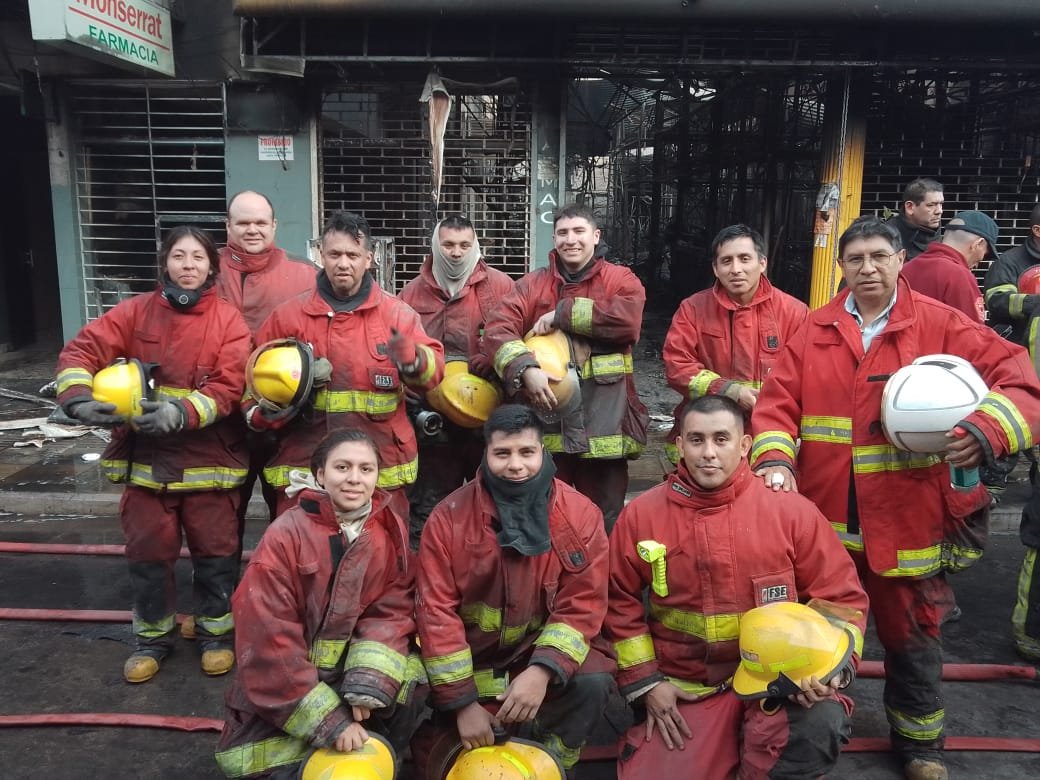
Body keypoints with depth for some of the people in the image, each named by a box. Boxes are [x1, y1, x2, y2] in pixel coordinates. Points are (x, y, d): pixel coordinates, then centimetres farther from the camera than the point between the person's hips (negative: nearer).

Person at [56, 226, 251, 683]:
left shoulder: (228, 320, -4)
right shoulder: (135, 312, 3)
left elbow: (228, 387, -13)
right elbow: (81, 351, -5)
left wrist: (181, 413, -28)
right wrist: (79, 398, -24)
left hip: (208, 459, -2)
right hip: (146, 457, 2)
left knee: (214, 551, 7)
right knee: (148, 551, 10)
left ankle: (216, 632, 28)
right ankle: (153, 637, 30)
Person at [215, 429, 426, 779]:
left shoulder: (391, 528, -6)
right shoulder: (286, 534, -18)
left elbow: (393, 610, -8)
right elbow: (268, 638, -20)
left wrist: (370, 685, -25)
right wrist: (329, 720, -22)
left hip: (352, 670, 3)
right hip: (281, 694, -2)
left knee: (410, 680, -23)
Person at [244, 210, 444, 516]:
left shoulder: (397, 312, 3)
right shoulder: (288, 315, 5)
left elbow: (435, 368, -4)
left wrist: (412, 360, -26)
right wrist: (259, 412, -8)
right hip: (304, 466, 1)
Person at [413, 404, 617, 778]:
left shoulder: (579, 514, -11)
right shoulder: (449, 517, -13)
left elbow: (582, 604, -12)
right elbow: (436, 611, -13)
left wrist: (542, 671, -27)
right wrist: (462, 700, -17)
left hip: (546, 653, 1)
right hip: (468, 661, 0)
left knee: (593, 682, -27)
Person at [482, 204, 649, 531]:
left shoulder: (620, 279, 5)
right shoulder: (532, 284, 9)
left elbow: (629, 318, -17)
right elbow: (497, 329, -7)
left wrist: (561, 314, -14)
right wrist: (526, 368, -26)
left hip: (603, 426, -1)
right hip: (544, 424, 2)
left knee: (603, 522, 11)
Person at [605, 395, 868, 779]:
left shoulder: (791, 510, -6)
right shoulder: (640, 515, -4)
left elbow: (840, 595, 1)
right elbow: (619, 600, 5)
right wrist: (644, 682, -1)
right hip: (685, 690, 2)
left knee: (821, 724, -31)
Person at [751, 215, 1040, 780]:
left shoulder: (940, 325, -3)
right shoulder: (816, 332, 4)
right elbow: (778, 403, 0)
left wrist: (987, 429, -28)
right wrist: (775, 459, -17)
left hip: (908, 518, -2)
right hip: (824, 517, 2)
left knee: (910, 630, 16)